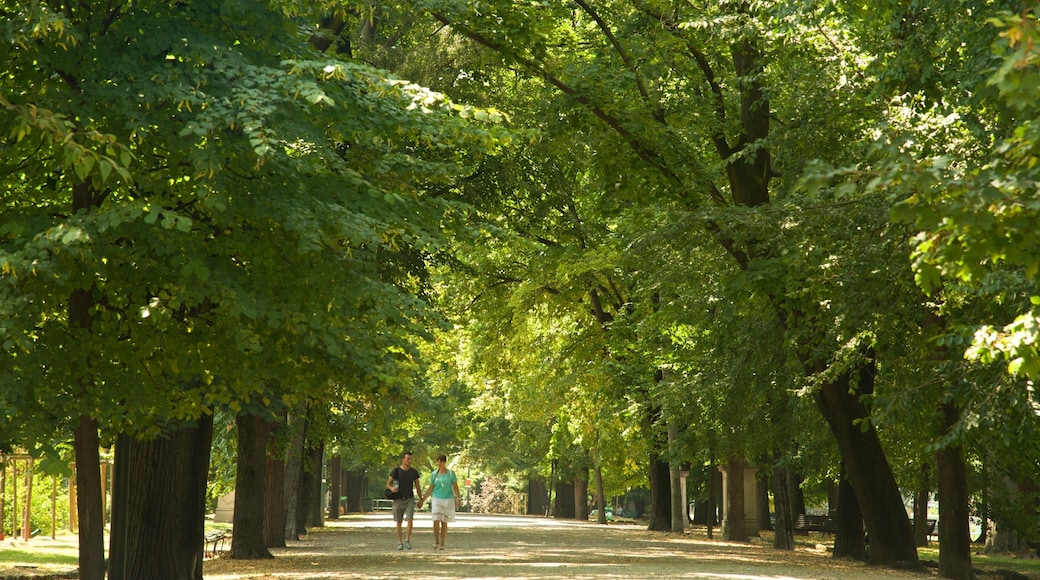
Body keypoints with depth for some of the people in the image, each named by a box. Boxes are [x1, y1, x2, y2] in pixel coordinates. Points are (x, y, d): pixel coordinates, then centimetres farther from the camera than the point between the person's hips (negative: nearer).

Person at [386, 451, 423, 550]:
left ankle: (407, 540, -11)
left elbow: (417, 486, 9)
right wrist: (392, 488, -25)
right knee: (399, 522, 5)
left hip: (410, 499, 1)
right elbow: (388, 484, -2)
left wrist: (421, 499, 6)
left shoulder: (414, 472, 2)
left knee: (410, 519, -16)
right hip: (398, 500, -1)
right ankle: (400, 543, 14)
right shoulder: (396, 471, -5)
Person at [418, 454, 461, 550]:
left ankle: (442, 544, 9)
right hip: (436, 500, 1)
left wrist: (458, 499, -8)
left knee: (444, 523, 2)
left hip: (448, 500, -1)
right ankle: (436, 541, 7)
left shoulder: (451, 473, 1)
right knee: (436, 521, -11)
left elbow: (455, 486, 2)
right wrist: (422, 500, 6)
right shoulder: (434, 474, 4)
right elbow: (430, 488, 9)